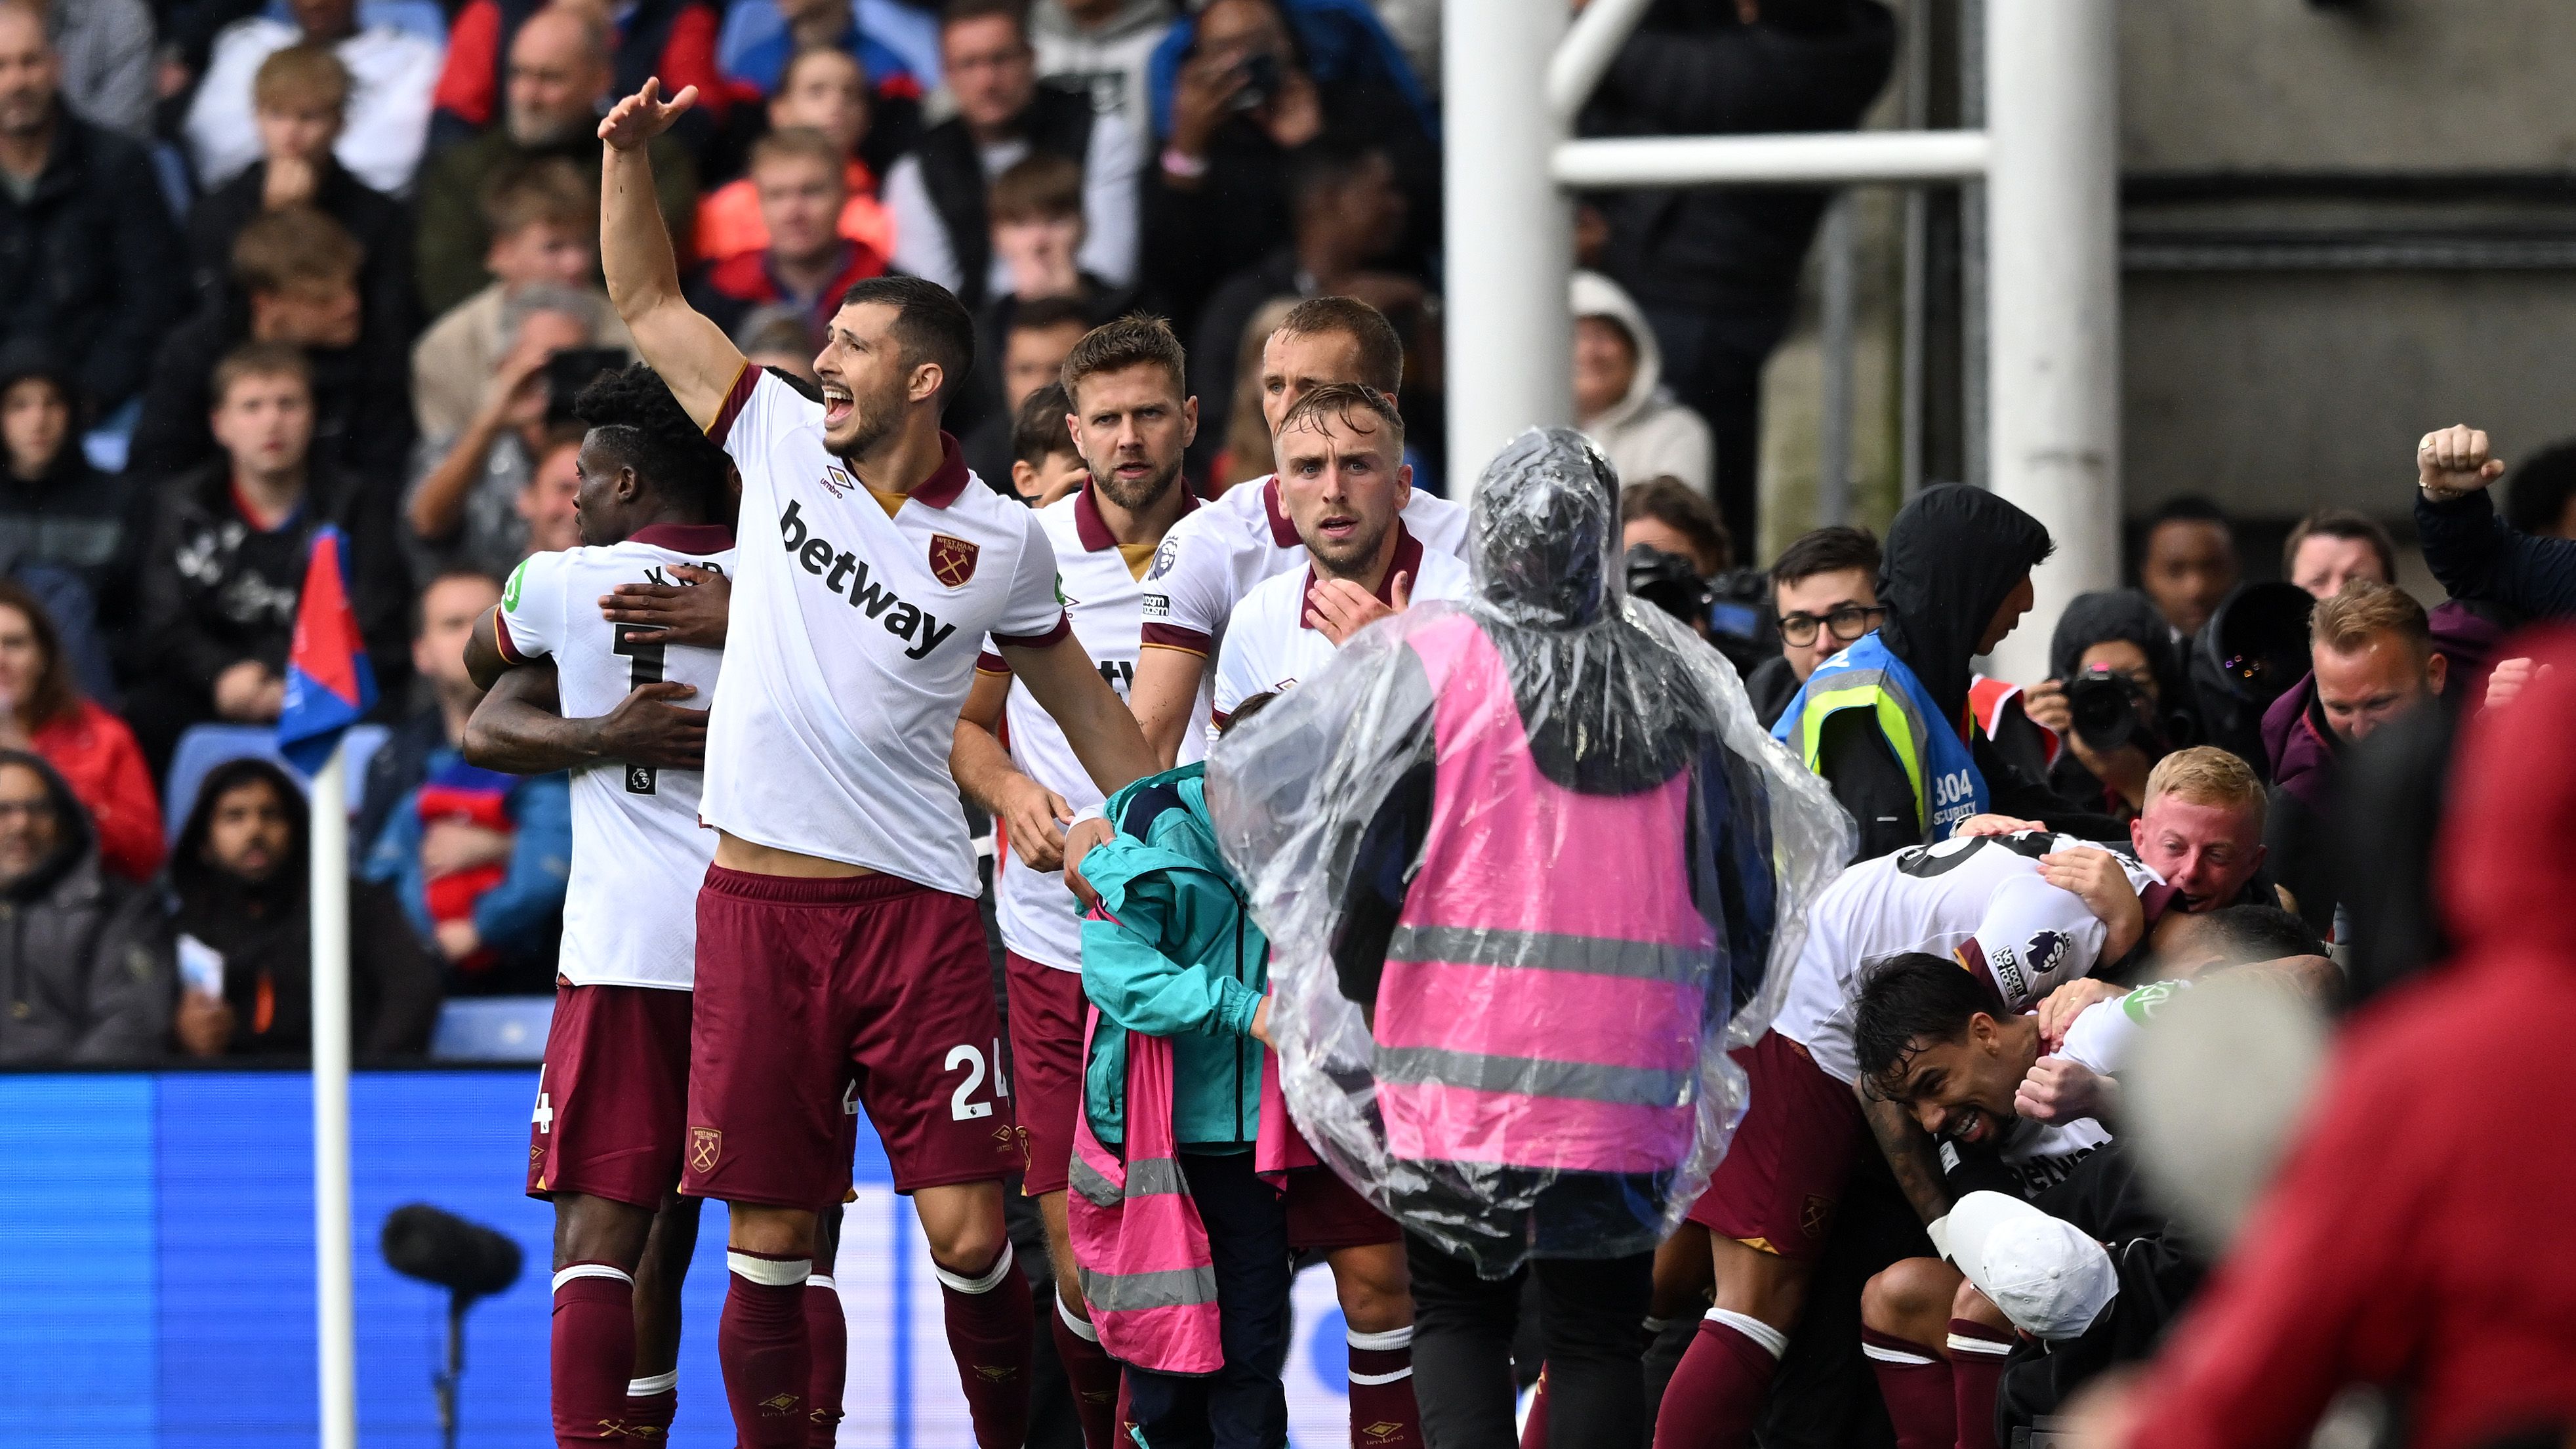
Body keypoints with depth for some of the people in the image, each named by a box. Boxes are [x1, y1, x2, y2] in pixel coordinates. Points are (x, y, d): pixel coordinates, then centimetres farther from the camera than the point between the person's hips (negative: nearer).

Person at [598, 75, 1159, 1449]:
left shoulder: (1002, 544, 2)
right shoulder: (783, 441, 5)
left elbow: (1077, 692, 16)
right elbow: (648, 305, 11)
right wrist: (630, 154, -1)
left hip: (918, 909, -1)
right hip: (758, 907, 1)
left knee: (968, 1234, -6)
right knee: (768, 1243, 1)